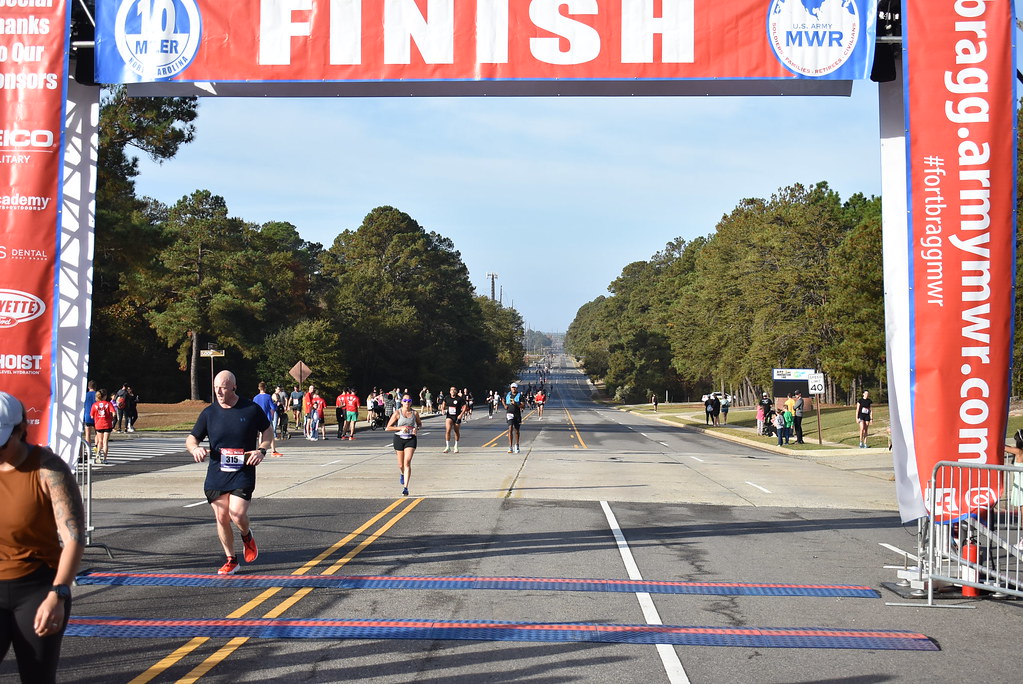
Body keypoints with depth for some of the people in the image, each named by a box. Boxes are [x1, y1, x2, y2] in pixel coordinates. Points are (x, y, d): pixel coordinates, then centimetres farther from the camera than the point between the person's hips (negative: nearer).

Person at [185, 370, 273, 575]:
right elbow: (191, 438, 9)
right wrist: (195, 448, -15)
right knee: (221, 518, 4)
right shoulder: (209, 412, 2)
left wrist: (262, 450, -3)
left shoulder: (251, 409, -2)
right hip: (216, 474, 3)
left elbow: (267, 429, 14)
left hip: (243, 473, -3)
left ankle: (247, 537, 19)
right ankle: (231, 560, 20)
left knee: (237, 515, -16)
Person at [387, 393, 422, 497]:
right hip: (399, 438, 0)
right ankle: (402, 474, 48)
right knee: (401, 465, 10)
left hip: (411, 439, 0)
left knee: (407, 462, -15)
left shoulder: (414, 413, 1)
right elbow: (388, 428, -6)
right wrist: (401, 428, -16)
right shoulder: (397, 413, -5)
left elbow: (420, 424, 20)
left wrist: (416, 428, -3)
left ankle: (405, 488, -15)